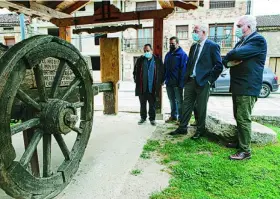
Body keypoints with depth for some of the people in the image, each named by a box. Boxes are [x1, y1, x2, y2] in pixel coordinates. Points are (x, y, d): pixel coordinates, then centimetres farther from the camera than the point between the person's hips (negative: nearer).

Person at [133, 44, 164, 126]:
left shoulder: (157, 60, 1)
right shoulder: (140, 60, 7)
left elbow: (162, 72, 5)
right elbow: (135, 71, 13)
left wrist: (160, 82, 0)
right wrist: (136, 81, 5)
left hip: (152, 87, -2)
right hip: (142, 87, 2)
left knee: (152, 104, 6)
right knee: (142, 104, 12)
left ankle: (152, 118, 20)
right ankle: (143, 117, 26)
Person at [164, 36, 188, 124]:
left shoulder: (182, 54, -7)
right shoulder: (168, 54, 15)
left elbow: (183, 70, -14)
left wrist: (181, 83, -20)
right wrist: (164, 79, 8)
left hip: (177, 83, -7)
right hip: (169, 82, 7)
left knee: (179, 100, 1)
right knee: (172, 100, 14)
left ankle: (180, 118, 9)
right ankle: (173, 116, 25)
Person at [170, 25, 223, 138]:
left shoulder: (213, 46, -6)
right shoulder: (193, 46, 14)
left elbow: (219, 66, -9)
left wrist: (210, 80, -11)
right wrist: (186, 77, 9)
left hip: (202, 82, -6)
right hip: (190, 81, 6)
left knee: (201, 108, 5)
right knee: (186, 105, 9)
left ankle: (200, 130, 21)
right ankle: (182, 128, 20)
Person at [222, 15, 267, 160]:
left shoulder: (258, 40, -11)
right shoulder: (241, 42, 18)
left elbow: (237, 54, -25)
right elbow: (225, 60, 13)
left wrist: (229, 56, -3)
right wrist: (229, 62, -10)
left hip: (247, 88, -9)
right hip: (237, 86, 9)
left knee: (243, 119, -7)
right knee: (238, 117, 17)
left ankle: (245, 151, 2)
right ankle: (240, 142, 31)